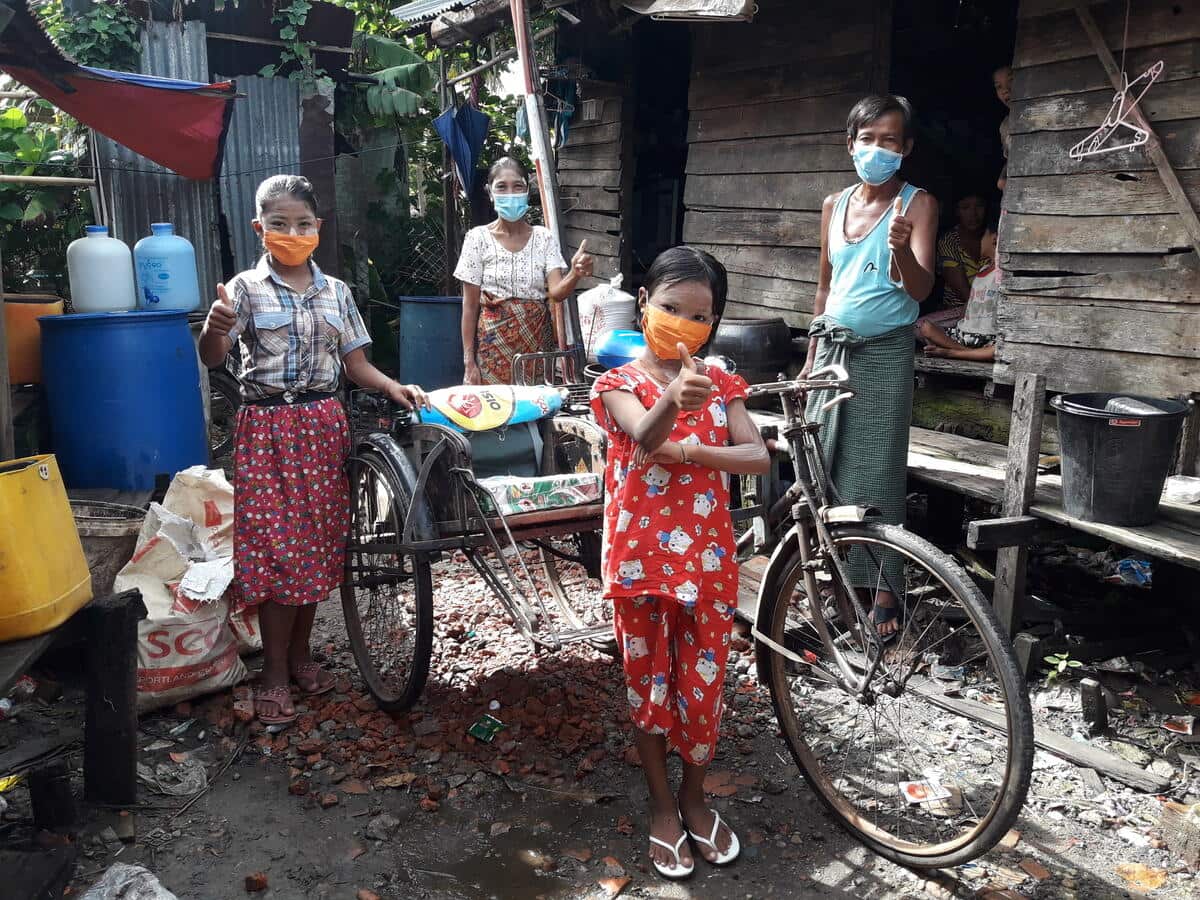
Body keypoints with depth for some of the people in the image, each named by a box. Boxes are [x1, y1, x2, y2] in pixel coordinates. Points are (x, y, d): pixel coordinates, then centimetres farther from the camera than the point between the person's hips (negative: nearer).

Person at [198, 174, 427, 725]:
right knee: (275, 546, -3)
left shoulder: (335, 292, 9)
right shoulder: (246, 288, -3)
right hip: (266, 427, -4)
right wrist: (213, 328, -39)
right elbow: (212, 357, -16)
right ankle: (274, 672, 9)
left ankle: (300, 652, 26)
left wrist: (394, 389, -8)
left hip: (323, 424, 4)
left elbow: (355, 363, 10)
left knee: (319, 543, 9)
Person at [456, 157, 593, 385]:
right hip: (494, 347, -1)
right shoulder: (478, 238, -3)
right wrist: (469, 361, -6)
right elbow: (470, 305, -2)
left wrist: (575, 274, -31)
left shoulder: (544, 238, 2)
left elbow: (557, 292, -9)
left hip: (537, 343, 2)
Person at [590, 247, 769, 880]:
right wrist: (671, 402, -51)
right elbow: (644, 434, -29)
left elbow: (758, 457, -8)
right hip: (640, 558, -2)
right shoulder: (619, 384, -6)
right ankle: (661, 806, 29)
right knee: (649, 681, 10)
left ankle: (694, 797, 33)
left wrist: (685, 452, -20)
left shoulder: (719, 382, 4)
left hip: (706, 558, 2)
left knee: (703, 682, 9)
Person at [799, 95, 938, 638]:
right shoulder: (834, 205, 10)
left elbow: (920, 290, -15)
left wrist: (901, 247, -36)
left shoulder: (917, 205, -4)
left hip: (884, 354, -5)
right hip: (833, 348, 5)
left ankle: (883, 590, 6)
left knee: (877, 472, -3)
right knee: (820, 466, 6)